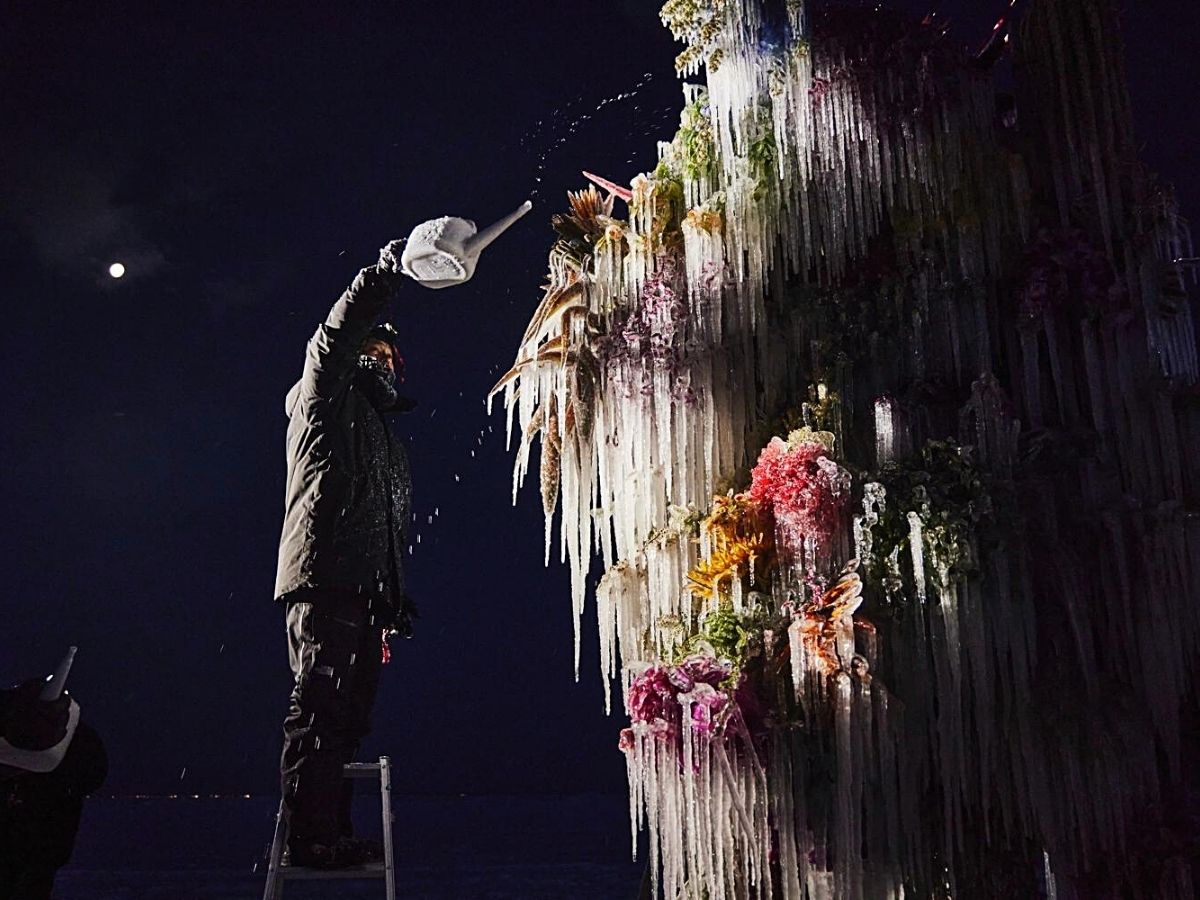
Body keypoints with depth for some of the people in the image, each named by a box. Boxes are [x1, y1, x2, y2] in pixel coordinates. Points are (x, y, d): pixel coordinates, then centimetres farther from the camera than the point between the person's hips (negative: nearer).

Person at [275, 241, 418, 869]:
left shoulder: (382, 435, 30)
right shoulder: (325, 400, 9)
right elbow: (334, 336, -11)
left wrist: (395, 599, 21)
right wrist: (381, 277, -20)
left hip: (362, 590, 8)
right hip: (324, 580, -8)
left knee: (347, 712, 8)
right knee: (319, 709, -10)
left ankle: (333, 834, 14)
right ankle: (310, 840, -8)